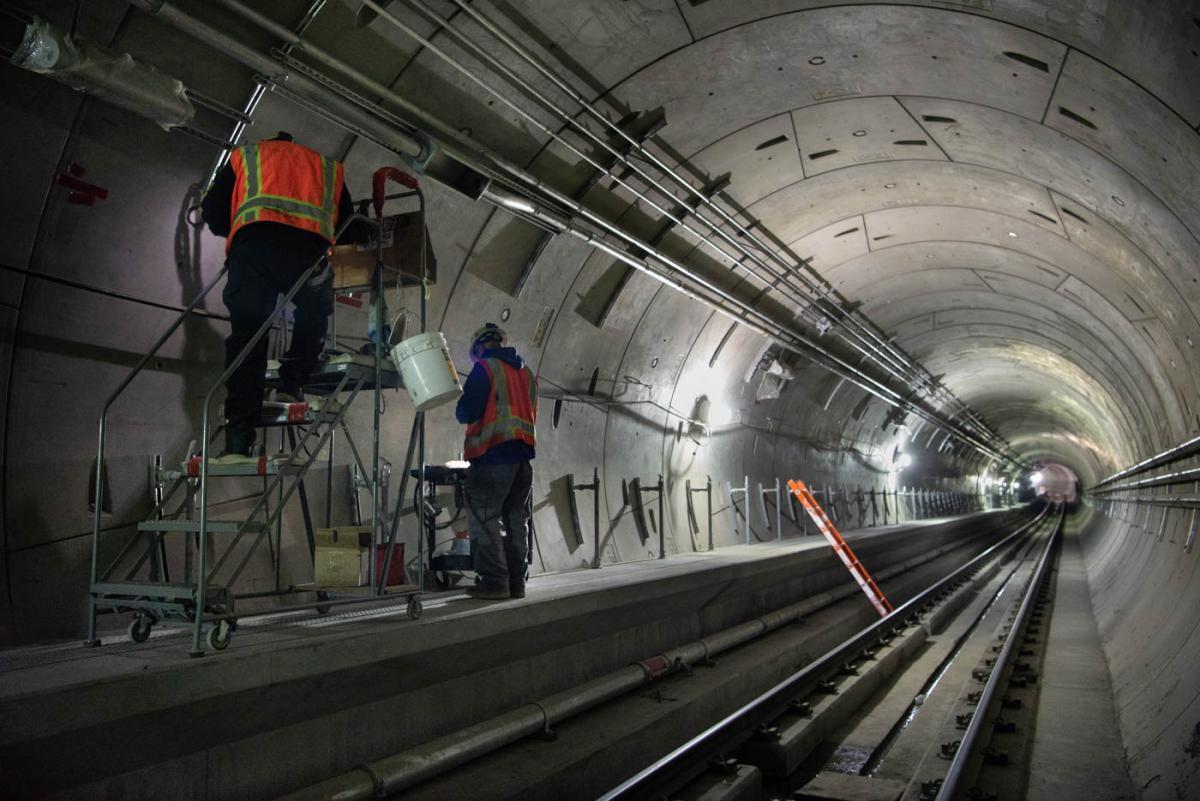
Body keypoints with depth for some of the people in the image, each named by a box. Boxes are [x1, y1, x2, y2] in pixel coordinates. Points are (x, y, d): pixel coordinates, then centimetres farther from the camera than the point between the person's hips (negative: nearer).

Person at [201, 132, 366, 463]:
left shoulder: (245, 156, 33)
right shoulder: (328, 167, 35)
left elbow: (212, 212, 24)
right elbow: (353, 232, 27)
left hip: (253, 244, 0)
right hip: (311, 248, 1)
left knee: (246, 337, -1)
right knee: (314, 316, 26)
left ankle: (238, 442, -8)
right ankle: (291, 386, 8)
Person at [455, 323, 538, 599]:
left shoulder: (484, 368, -5)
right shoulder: (526, 372, 18)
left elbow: (467, 411, -11)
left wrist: (462, 413, 10)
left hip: (493, 454, -7)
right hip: (524, 453, 7)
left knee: (483, 519, -3)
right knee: (516, 519, 11)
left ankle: (494, 581, -6)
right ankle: (516, 581, 14)